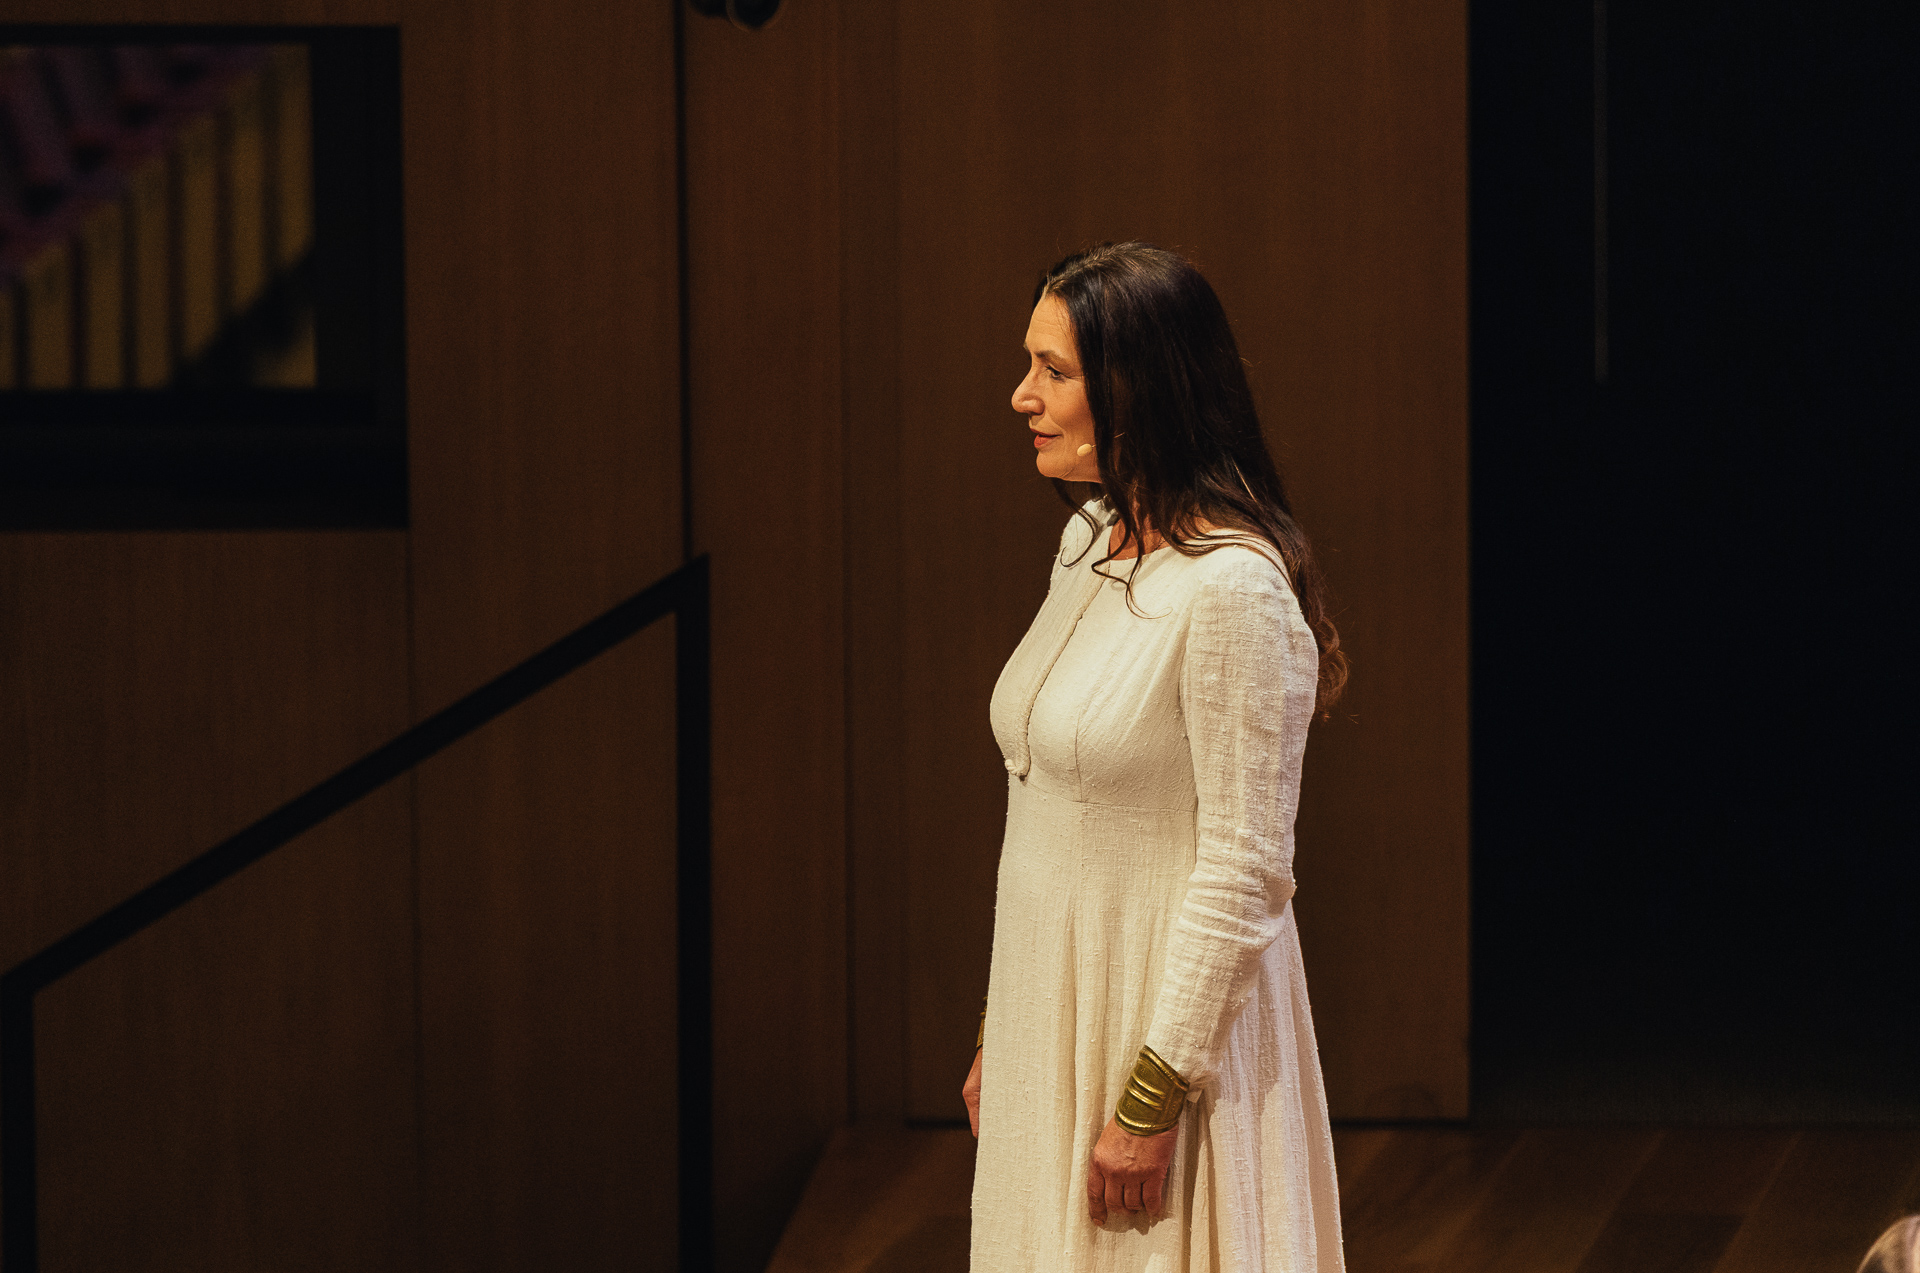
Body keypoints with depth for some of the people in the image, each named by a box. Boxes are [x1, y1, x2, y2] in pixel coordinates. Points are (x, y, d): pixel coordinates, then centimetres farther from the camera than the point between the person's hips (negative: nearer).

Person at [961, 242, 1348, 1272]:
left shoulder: (1235, 590, -20)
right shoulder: (1089, 545, 8)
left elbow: (1243, 874, -20)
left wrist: (1153, 1099, -19)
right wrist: (999, 1033, 17)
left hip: (1174, 1017, -8)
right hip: (1054, 1011, 8)